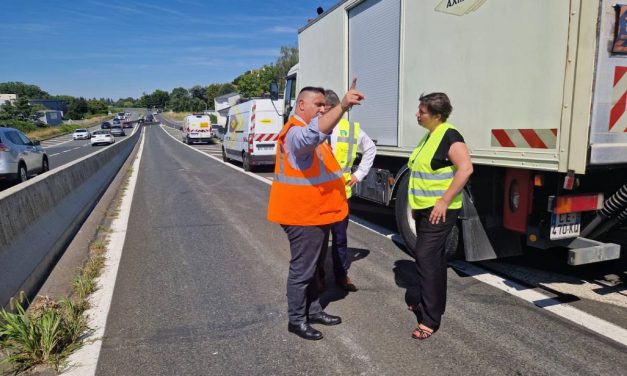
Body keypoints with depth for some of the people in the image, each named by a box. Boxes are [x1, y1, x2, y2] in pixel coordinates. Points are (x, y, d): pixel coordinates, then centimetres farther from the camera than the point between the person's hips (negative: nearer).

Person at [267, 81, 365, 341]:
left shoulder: (311, 129, 15)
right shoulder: (295, 132, -22)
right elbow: (313, 134, -45)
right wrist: (343, 106, -56)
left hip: (317, 213, 11)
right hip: (303, 215, -11)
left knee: (312, 266, 21)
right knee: (302, 270, 1)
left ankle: (313, 311, 36)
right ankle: (296, 320, 17)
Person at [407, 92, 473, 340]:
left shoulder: (449, 136, -15)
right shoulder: (429, 136, 14)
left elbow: (465, 168, -26)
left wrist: (443, 201, -25)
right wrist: (416, 203, 20)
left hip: (439, 211, -10)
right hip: (424, 209, 10)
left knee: (426, 257, -11)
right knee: (433, 257, 17)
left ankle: (430, 319, -3)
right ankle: (434, 304, 32)